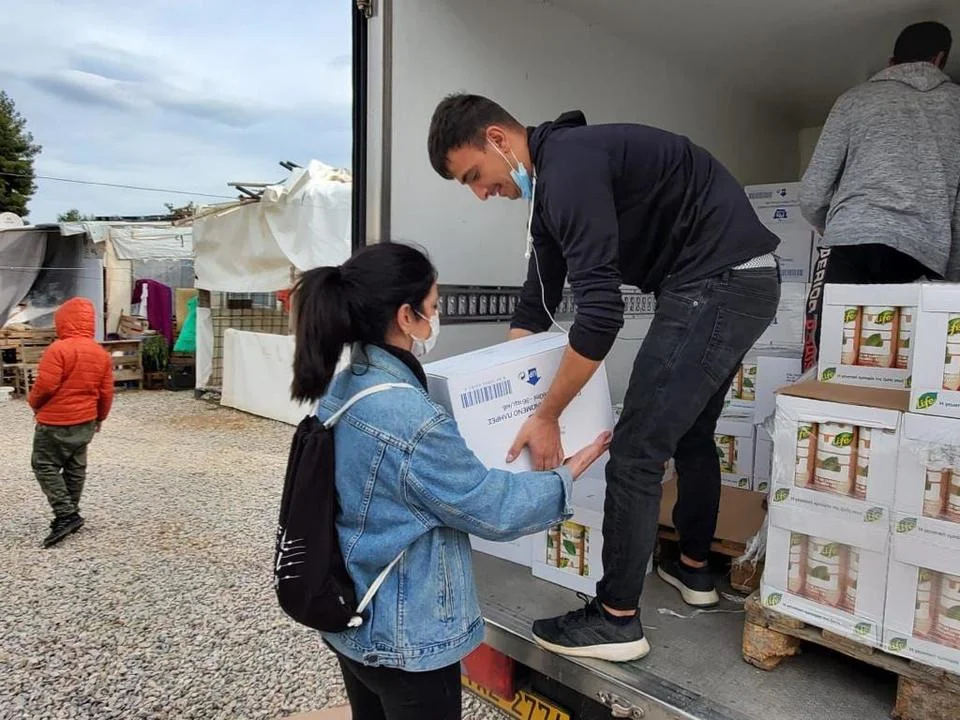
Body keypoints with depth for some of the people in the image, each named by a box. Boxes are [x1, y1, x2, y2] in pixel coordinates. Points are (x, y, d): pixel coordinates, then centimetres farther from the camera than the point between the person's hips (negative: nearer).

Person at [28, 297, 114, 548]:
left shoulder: (58, 349, -18)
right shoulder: (101, 353, 4)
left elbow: (45, 386, -19)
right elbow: (106, 392, 7)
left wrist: (34, 403, 2)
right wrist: (99, 417, 21)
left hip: (55, 422, -7)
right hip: (85, 421, 7)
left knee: (45, 466, 4)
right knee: (75, 468, 15)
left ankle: (66, 515, -5)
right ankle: (69, 515, 24)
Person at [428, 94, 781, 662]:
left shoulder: (569, 167, -19)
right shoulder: (551, 180, 13)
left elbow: (601, 311, -25)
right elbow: (536, 305, 16)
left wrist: (547, 416, -18)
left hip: (719, 281, -11)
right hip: (744, 282, 11)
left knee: (637, 449, -7)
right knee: (691, 433, 22)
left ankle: (618, 620, 7)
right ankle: (693, 567, 40)